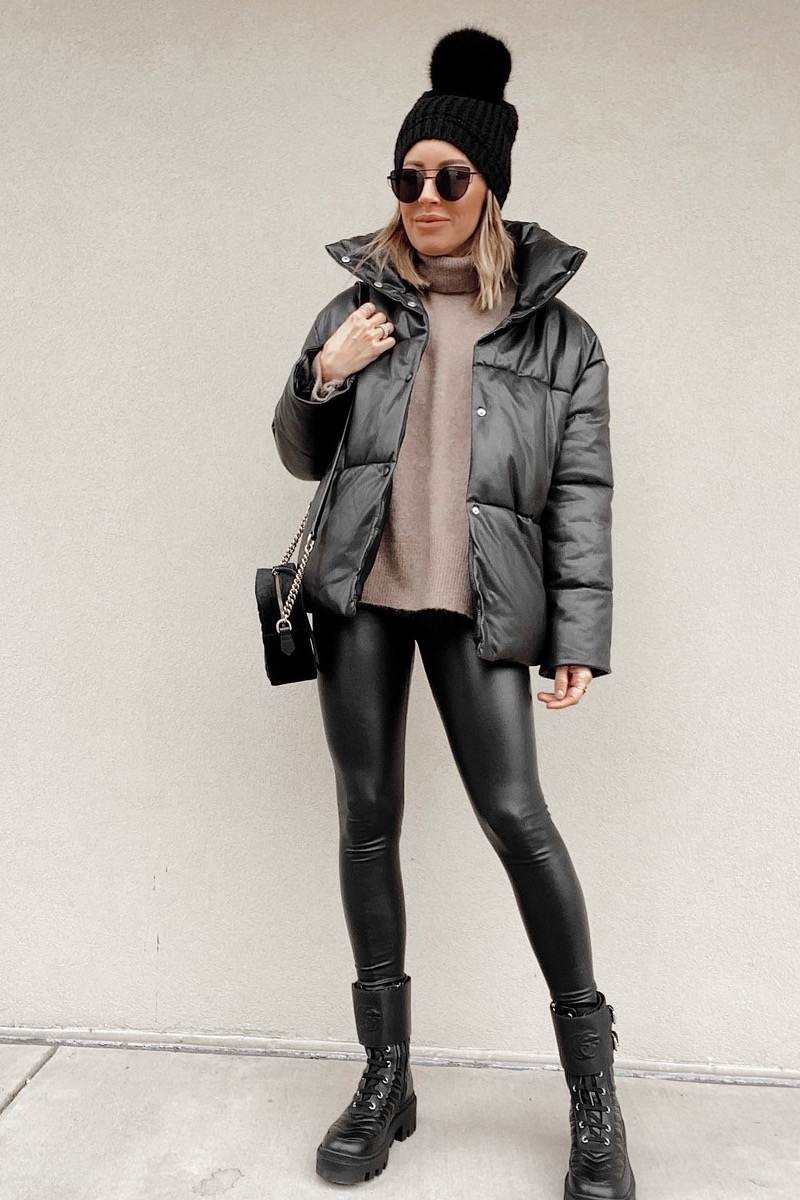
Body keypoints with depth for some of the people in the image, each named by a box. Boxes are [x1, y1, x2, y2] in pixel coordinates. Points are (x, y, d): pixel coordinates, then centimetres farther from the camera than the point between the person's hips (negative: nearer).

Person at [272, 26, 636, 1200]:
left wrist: (579, 636, -6)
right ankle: (387, 1075, 21)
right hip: (360, 589, 3)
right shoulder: (359, 306, 13)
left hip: (479, 600, -2)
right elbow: (303, 457, 18)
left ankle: (593, 1087, 12)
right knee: (368, 818, 5)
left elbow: (582, 492, 2)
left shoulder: (556, 331, 7)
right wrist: (319, 379, -2)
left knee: (516, 815, -9)